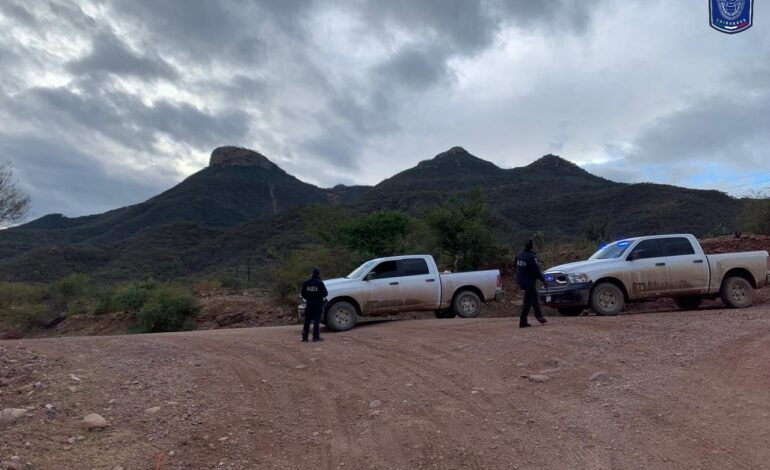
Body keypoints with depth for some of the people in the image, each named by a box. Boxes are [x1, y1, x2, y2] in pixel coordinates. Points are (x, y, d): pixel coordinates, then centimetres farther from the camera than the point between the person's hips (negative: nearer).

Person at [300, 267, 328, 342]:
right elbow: (325, 293, -11)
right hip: (318, 304, -4)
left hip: (309, 304, 4)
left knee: (307, 321, 8)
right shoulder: (320, 283, -10)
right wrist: (320, 295, 12)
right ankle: (316, 337, -2)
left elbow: (302, 293, 5)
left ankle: (304, 337, 9)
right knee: (316, 320, 0)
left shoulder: (306, 282, 2)